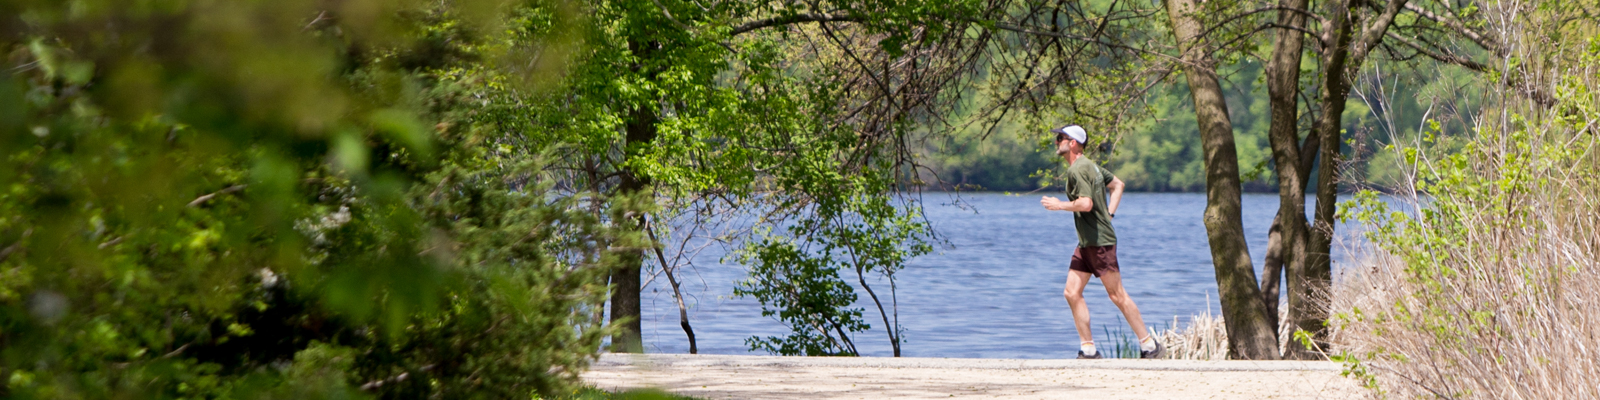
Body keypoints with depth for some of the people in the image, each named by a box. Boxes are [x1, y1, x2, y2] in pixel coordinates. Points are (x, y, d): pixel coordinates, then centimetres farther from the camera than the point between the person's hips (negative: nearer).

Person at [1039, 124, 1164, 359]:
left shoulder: (1077, 170, -15)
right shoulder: (1089, 165, 16)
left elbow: (1086, 204, -26)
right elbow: (1118, 184, 26)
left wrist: (1059, 205, -12)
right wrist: (1109, 214, 17)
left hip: (1100, 241, -10)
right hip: (1086, 243, 10)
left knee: (1117, 295, -4)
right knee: (1072, 293, 4)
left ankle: (1149, 345, 4)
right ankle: (1088, 349, 4)